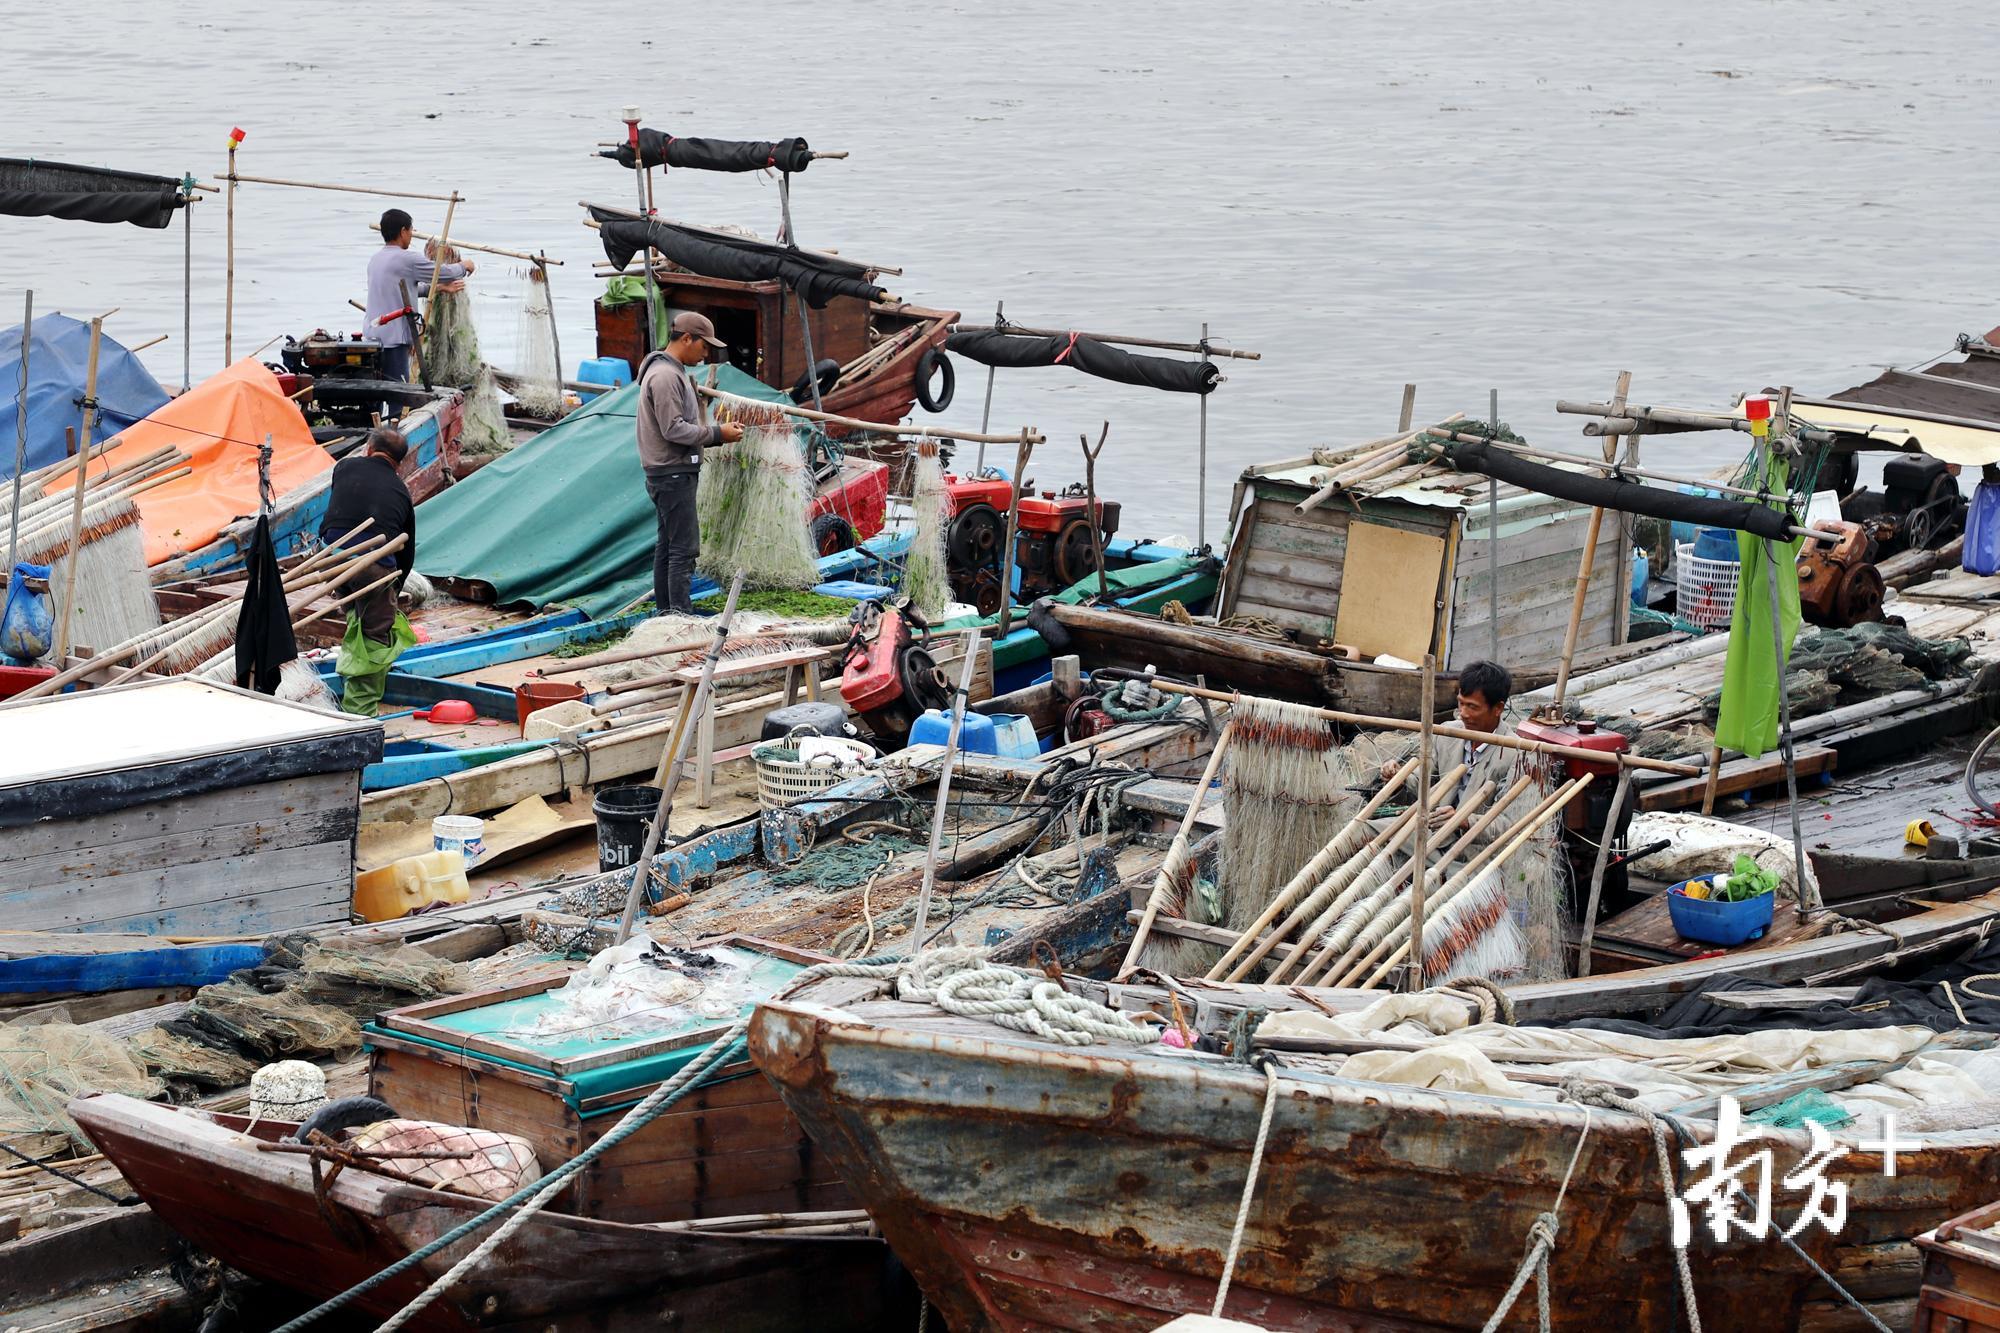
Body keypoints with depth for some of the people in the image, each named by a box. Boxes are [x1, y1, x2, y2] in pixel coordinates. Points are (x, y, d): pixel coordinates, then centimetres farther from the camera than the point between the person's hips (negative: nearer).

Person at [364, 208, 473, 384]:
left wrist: (439, 288, 31)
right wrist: (464, 265, 19)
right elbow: (446, 273, -2)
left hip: (371, 335, 9)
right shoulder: (407, 259, -12)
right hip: (392, 340, -9)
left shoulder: (375, 260, 15)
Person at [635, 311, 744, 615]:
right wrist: (717, 434, -15)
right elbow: (673, 429, -21)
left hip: (672, 474, 11)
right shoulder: (665, 375, -15)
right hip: (673, 474, -11)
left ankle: (664, 610, 18)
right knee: (684, 546, -11)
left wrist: (719, 433, 7)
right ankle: (680, 613, -13)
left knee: (667, 545, 13)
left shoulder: (673, 372, 18)